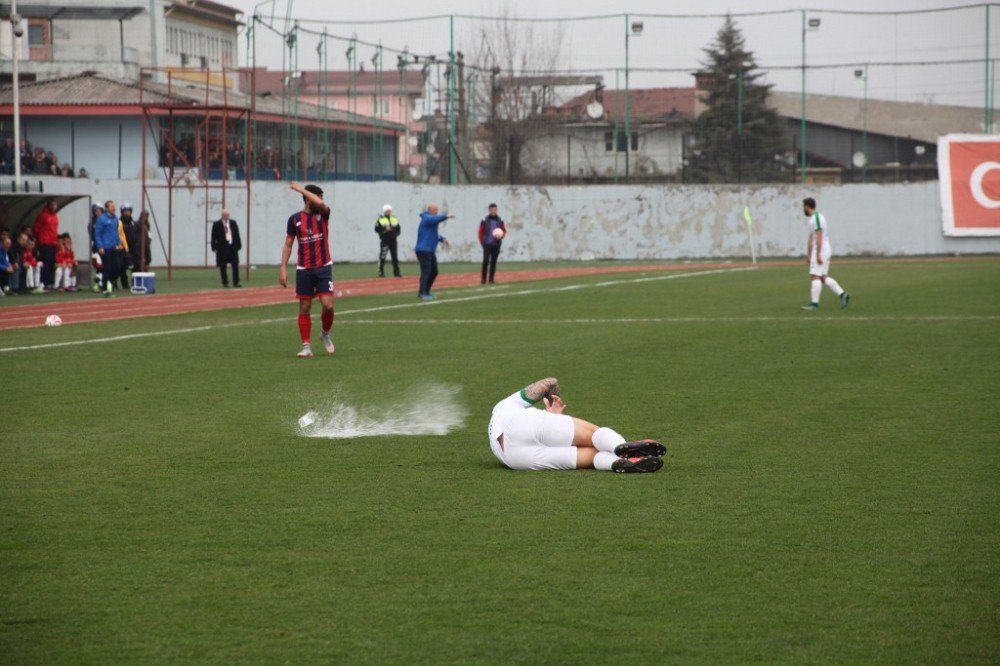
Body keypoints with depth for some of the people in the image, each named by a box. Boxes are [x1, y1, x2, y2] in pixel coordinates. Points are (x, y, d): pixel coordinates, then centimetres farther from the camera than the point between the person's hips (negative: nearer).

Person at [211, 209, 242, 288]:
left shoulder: (233, 223, 9)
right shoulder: (216, 224, -2)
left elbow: (237, 234, 12)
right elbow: (213, 237, -3)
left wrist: (238, 245, 7)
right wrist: (214, 248, -9)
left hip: (233, 247, 3)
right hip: (222, 248, -3)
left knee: (235, 265, 1)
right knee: (223, 266, 1)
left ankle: (236, 282, 6)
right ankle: (225, 282, 8)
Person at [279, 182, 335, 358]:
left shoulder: (323, 214, -1)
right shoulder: (295, 219, 0)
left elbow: (320, 203, -26)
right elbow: (288, 244, 4)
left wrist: (301, 189, -16)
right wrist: (283, 268, -4)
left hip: (324, 267, 0)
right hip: (304, 269, 0)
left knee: (328, 305, -11)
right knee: (304, 308, 2)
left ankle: (325, 334, 17)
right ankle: (306, 347, 7)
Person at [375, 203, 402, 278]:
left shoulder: (394, 219, 12)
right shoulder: (380, 220, -2)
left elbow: (398, 229, 12)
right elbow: (377, 229, -8)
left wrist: (395, 234, -6)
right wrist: (385, 230, -19)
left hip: (393, 240, 5)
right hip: (384, 240, -5)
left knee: (395, 256, 8)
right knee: (382, 257, -8)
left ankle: (396, 272, 15)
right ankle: (381, 272, -1)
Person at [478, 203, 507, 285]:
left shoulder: (500, 220, 8)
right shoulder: (485, 220, 2)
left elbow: (504, 231, 13)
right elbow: (481, 231, 4)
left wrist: (501, 236, -8)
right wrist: (482, 241, -3)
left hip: (496, 244, 2)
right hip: (487, 244, -2)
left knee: (493, 262, 3)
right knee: (486, 261, -10)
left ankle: (491, 279, 7)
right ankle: (483, 279, -6)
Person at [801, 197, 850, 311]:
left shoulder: (816, 218, -14)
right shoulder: (813, 218, 19)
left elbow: (819, 236, -21)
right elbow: (811, 238, 24)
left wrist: (818, 254, -25)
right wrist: (808, 255, 27)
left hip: (821, 250, -10)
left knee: (815, 277, -9)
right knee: (823, 278, 9)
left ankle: (814, 303, -10)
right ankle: (843, 294, 3)